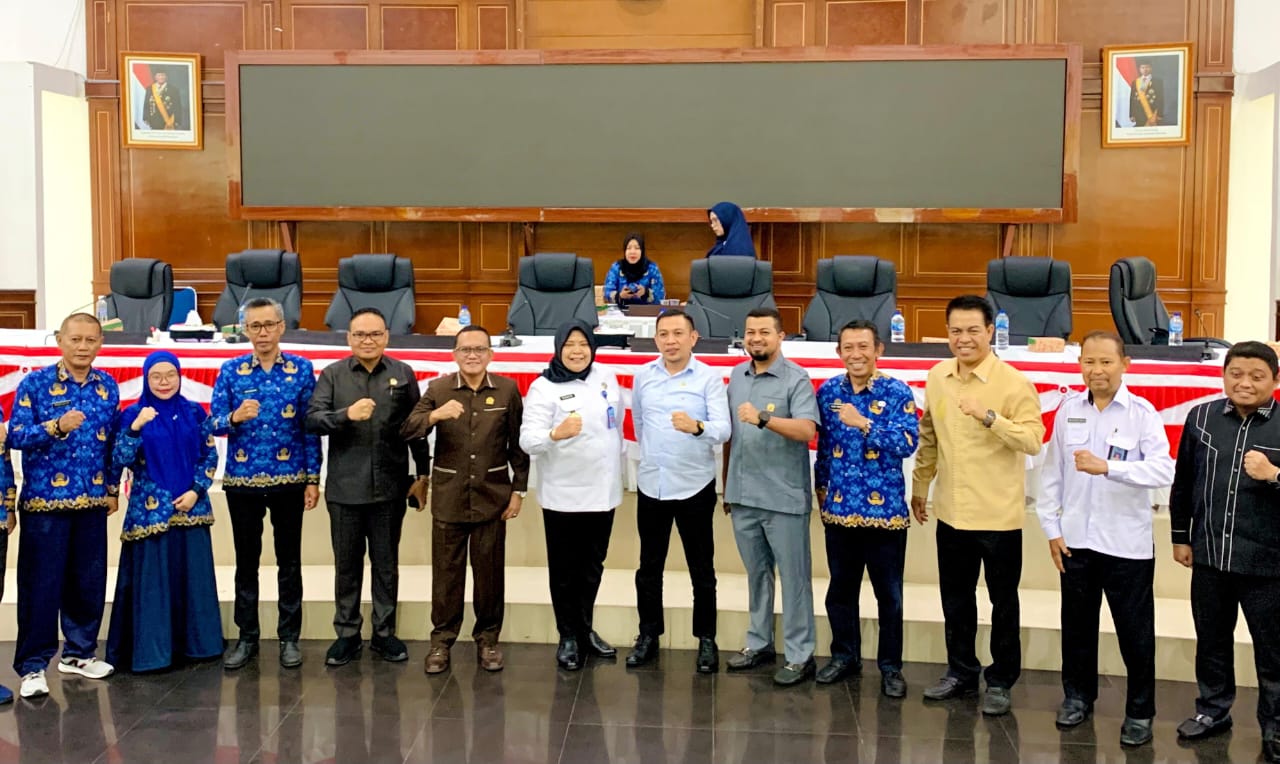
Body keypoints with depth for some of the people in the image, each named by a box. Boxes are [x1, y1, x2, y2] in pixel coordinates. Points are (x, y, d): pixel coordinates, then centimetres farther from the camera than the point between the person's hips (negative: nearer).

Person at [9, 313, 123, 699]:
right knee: (41, 583, 0)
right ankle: (33, 664, 10)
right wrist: (56, 427, -26)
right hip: (45, 499, -4)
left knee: (89, 581, 11)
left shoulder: (108, 386, 6)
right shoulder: (34, 384, -6)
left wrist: (112, 487, 11)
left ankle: (79, 652, 26)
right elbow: (15, 436, -11)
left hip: (92, 500, 4)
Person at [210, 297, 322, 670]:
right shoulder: (231, 370, 1)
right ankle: (247, 636, 21)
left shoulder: (301, 369, -1)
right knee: (246, 561, 10)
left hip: (289, 480, -1)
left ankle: (289, 637, 17)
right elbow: (215, 424, -2)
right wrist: (234, 418, -24)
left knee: (289, 561, 7)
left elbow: (310, 427, 0)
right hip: (242, 481, 1)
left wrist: (313, 478, -3)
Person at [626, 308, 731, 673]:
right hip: (651, 485, 3)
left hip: (694, 486, -3)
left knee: (701, 569, 7)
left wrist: (696, 427, -39)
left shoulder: (710, 377, -8)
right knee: (649, 567, 12)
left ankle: (706, 640, 18)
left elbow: (723, 428, -19)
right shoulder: (642, 375, 3)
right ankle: (648, 635, 24)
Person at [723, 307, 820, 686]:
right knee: (756, 573, 17)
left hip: (783, 497, -6)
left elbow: (806, 431, -22)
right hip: (743, 495, 6)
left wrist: (763, 419, -34)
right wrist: (726, 485, 14)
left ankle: (800, 655, 13)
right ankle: (759, 643, 29)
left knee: (793, 576, 4)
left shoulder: (796, 379, -9)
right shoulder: (736, 375, 10)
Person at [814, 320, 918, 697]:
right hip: (839, 508, 3)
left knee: (889, 594, 6)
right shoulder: (828, 391, 4)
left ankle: (891, 666, 21)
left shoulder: (897, 393, -8)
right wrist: (821, 489, 14)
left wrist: (863, 423, -27)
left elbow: (907, 443, -19)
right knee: (840, 589, 14)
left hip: (885, 509, -3)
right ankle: (844, 655, 31)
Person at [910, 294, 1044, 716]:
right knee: (955, 598, 17)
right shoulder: (937, 377, 4)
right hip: (951, 511, 5)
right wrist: (919, 487, 20)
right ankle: (961, 672, 33)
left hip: (998, 514, -5)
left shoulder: (1013, 382, -13)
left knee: (1002, 601, 10)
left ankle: (1001, 681, 25)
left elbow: (1034, 440, -21)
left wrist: (988, 416, -33)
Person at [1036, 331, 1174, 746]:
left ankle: (1140, 711, 23)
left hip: (1127, 543, -3)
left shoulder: (1142, 412, -9)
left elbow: (1163, 469, -21)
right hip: (1076, 539, 3)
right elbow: (1052, 471, 5)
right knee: (1077, 624, 17)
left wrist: (1107, 467, -33)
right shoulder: (1068, 408, 1)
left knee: (1135, 631, 7)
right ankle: (1077, 695, 34)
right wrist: (1051, 527, 3)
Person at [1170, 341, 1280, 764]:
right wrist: (1180, 535, 11)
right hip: (1209, 555, 3)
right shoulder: (1201, 417, 1)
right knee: (1211, 641, 18)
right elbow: (1183, 482, 9)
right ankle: (1212, 710, 35)